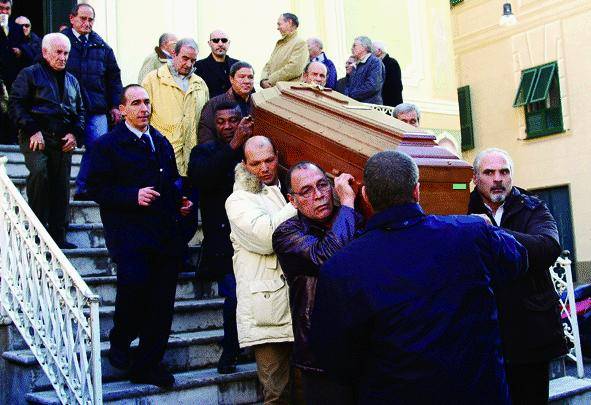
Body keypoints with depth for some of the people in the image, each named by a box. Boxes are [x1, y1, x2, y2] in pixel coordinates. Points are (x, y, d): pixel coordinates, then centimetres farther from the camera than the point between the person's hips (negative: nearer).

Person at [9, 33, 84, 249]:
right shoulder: (29, 74, 6)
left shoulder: (72, 81, 24)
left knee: (61, 186, 2)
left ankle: (57, 235, 9)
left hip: (63, 142, 5)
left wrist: (75, 133, 7)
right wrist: (33, 130, -14)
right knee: (39, 172, -29)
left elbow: (80, 111, 26)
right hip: (36, 138, -5)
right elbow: (16, 104, -2)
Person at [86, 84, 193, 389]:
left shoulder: (162, 142, 20)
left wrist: (181, 200, 9)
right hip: (129, 232, -5)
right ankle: (119, 341, 6)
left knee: (162, 300, 3)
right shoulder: (107, 144, 2)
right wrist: (133, 195, -18)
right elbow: (97, 188, -6)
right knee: (134, 282, -25)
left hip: (166, 234, 6)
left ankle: (148, 365, 17)